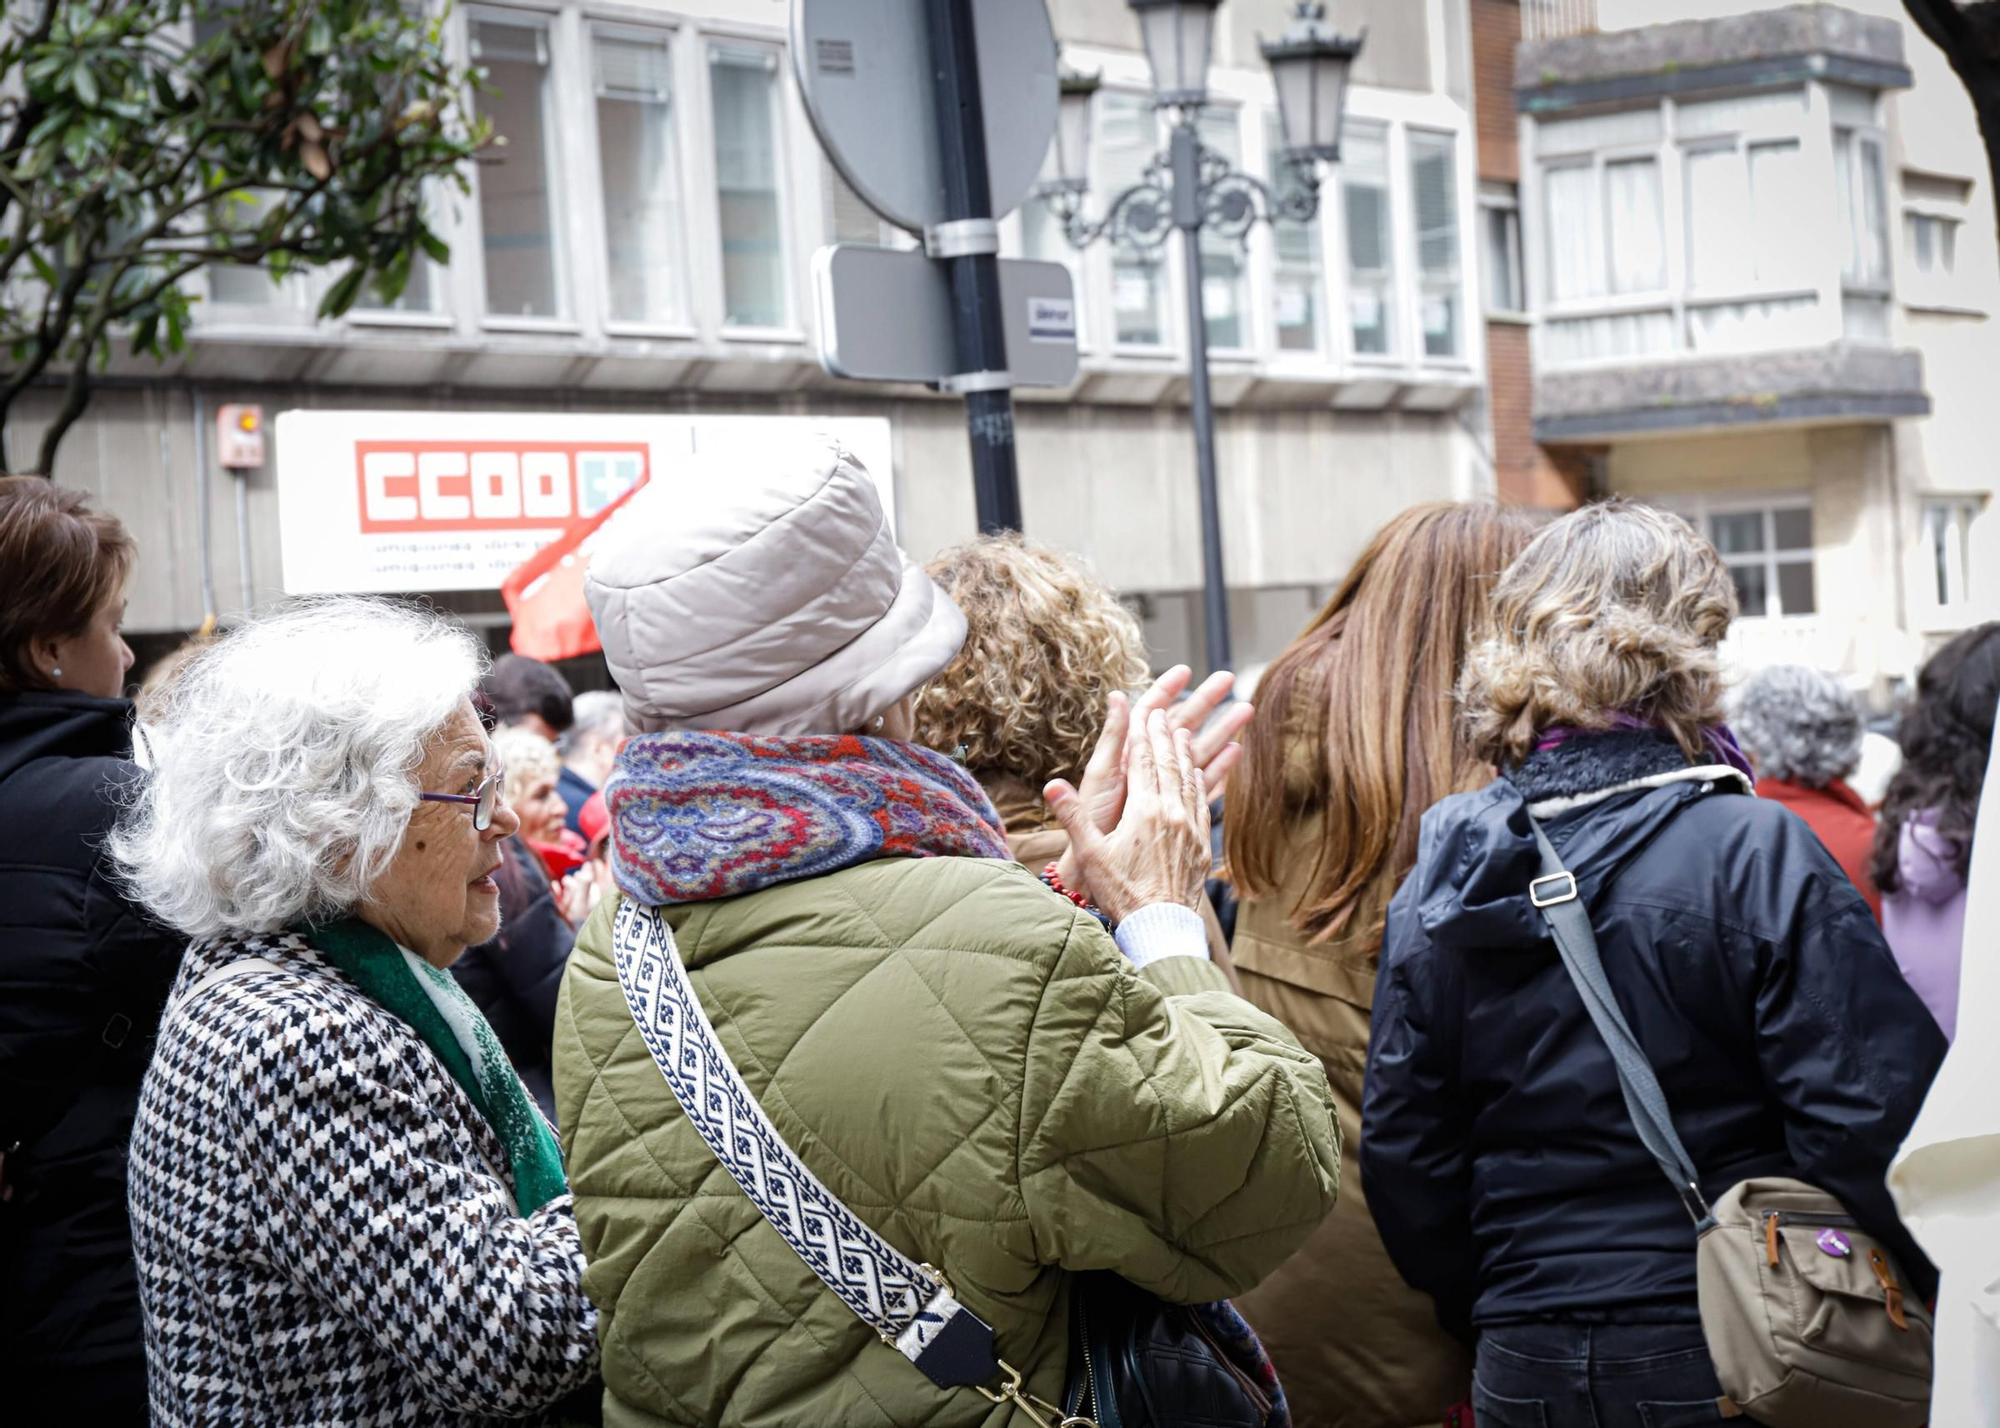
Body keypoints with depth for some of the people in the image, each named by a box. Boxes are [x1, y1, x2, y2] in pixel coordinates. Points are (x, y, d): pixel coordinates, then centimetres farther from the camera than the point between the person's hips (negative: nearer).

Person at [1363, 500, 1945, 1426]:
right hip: (1725, 1352, -4)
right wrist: (1952, 1316, -2)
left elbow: (1401, 1150, 5)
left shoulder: (1444, 872, 2)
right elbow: (1869, 1124, -16)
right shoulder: (1756, 853, -13)